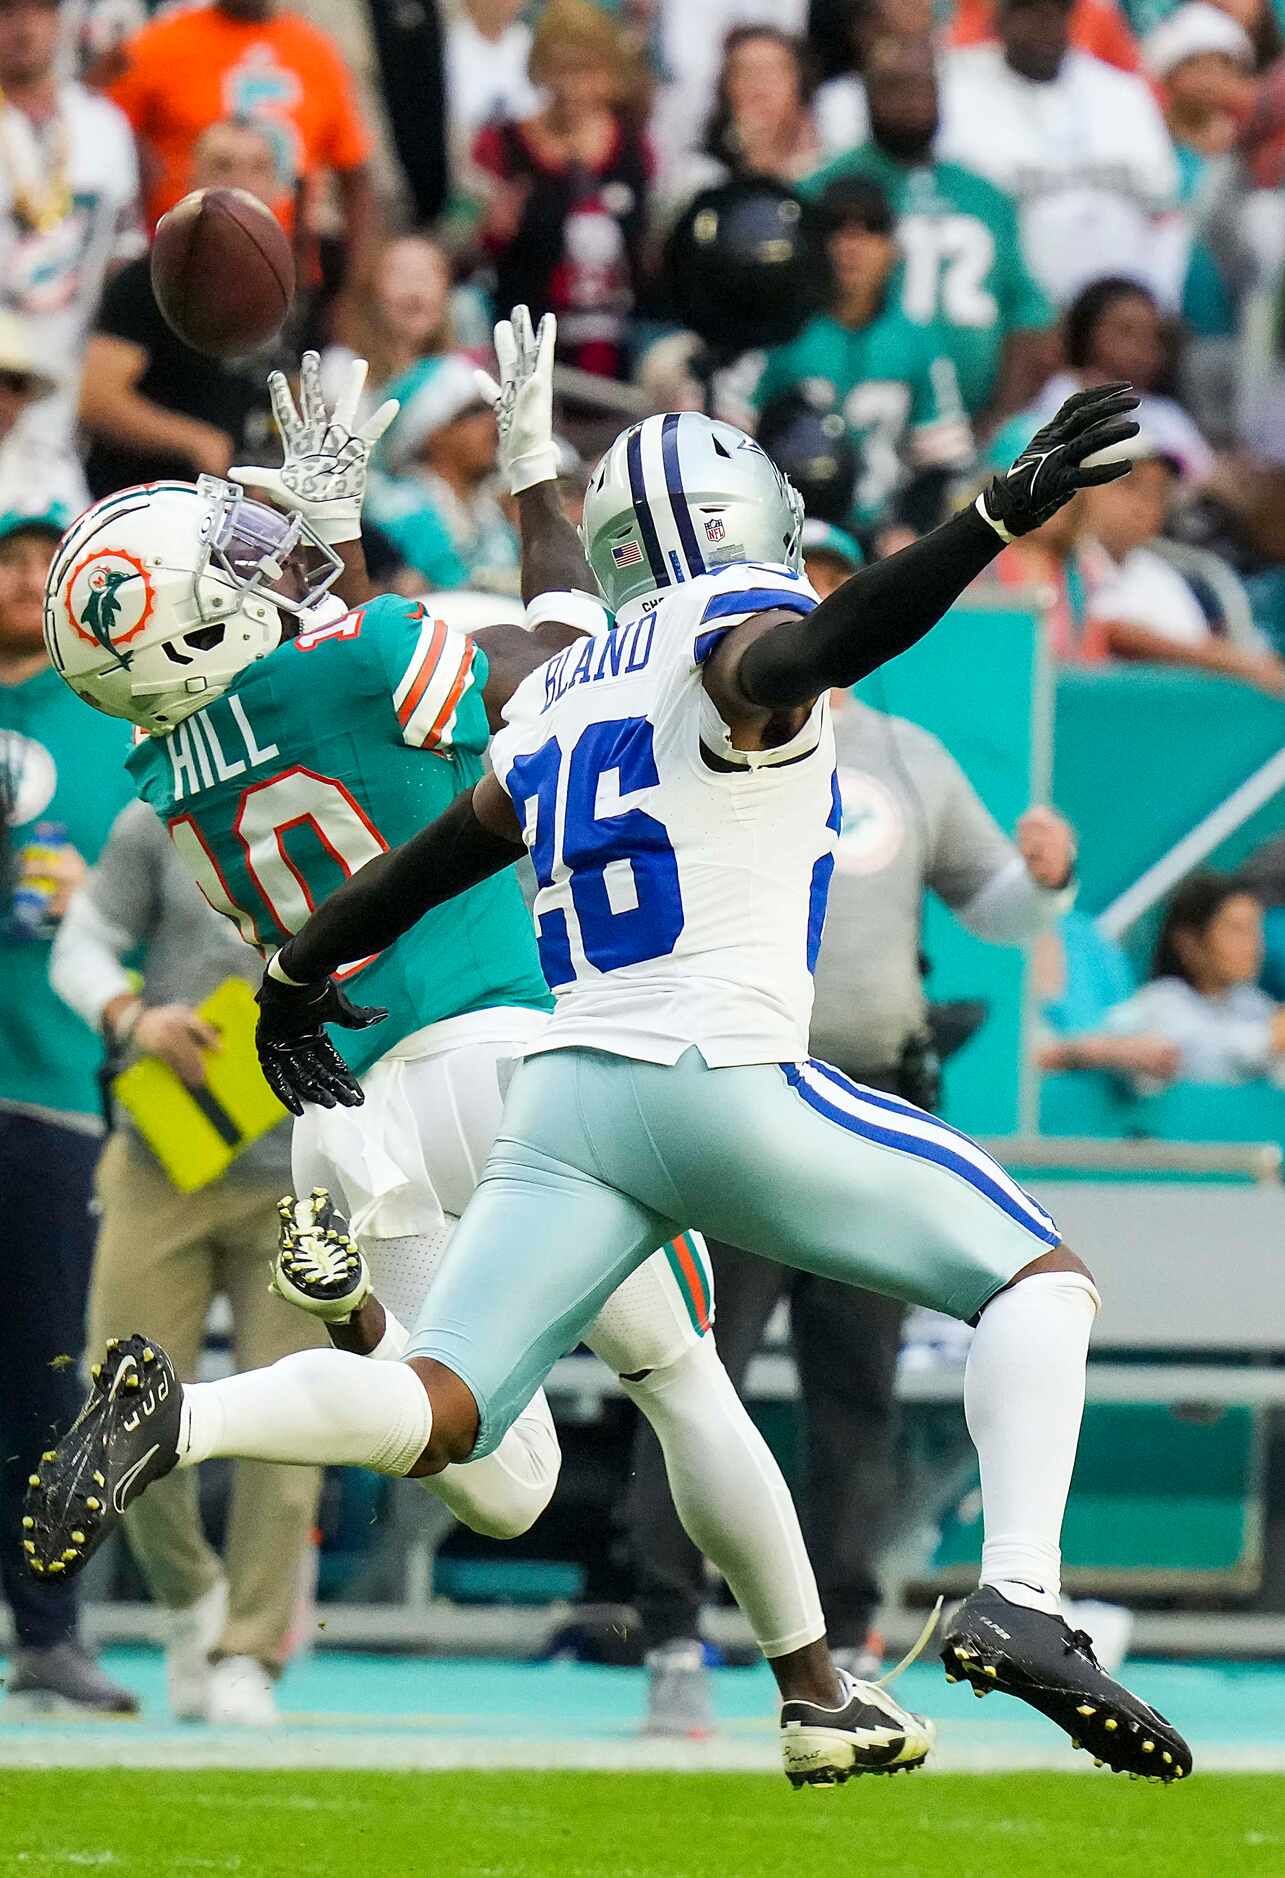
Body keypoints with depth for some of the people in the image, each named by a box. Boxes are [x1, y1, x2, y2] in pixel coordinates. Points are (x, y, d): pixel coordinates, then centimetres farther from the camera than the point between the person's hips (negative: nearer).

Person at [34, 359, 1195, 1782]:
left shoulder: (556, 704, 20)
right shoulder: (731, 632, 0)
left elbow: (426, 864, 30)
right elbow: (808, 650, -25)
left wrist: (293, 983, 46)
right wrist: (998, 516, -30)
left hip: (566, 1094, 6)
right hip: (726, 1081, -6)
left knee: (435, 1412, 0)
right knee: (1040, 1280, 5)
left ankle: (178, 1420, -27)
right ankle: (1016, 1597, -16)